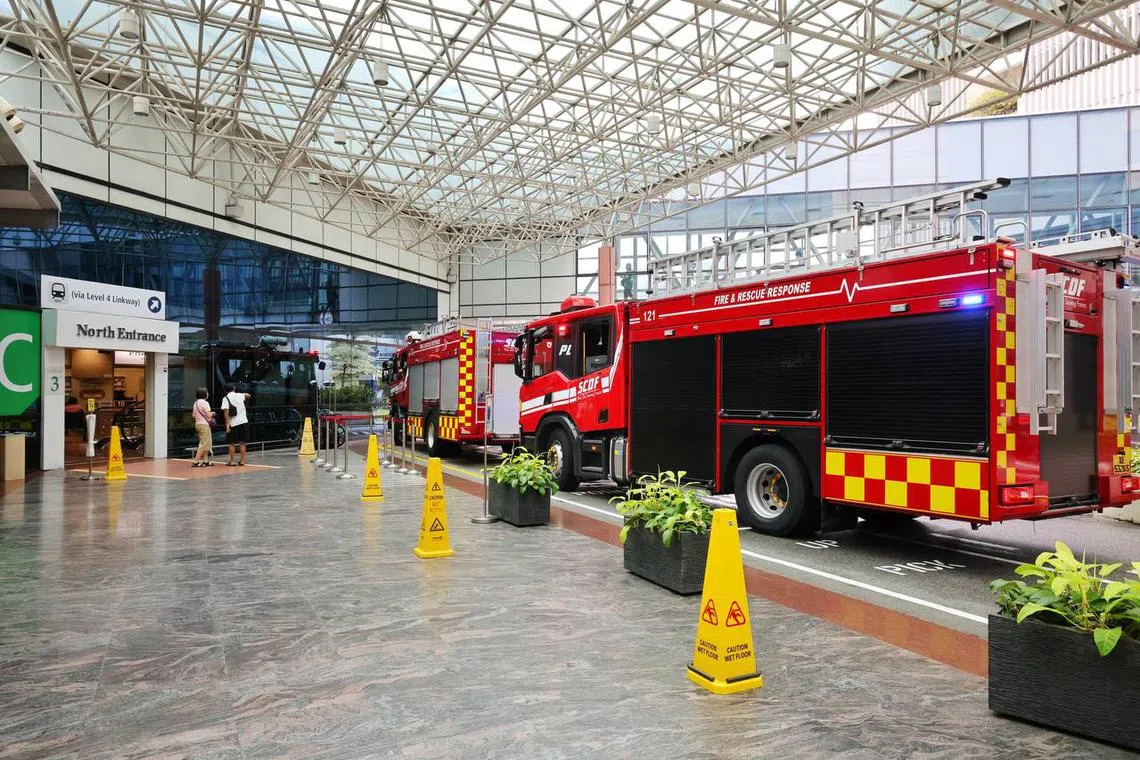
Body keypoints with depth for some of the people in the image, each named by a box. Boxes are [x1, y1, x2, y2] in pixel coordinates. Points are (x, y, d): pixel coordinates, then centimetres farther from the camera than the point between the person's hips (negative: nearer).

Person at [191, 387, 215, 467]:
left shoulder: (196, 403, 12)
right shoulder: (205, 403, -14)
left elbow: (194, 416, 14)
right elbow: (208, 415, -19)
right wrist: (212, 413, 1)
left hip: (197, 424, 9)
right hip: (204, 425, -9)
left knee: (206, 443, 16)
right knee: (204, 444, -6)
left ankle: (205, 461, 17)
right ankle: (195, 462, -10)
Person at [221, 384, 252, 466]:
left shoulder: (226, 398, -4)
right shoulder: (240, 395, 8)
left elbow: (226, 412, -13)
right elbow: (247, 395, 33)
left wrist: (227, 425, -13)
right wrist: (246, 394, 56)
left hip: (233, 424, -3)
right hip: (243, 421, 3)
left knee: (232, 444, 6)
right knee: (242, 443, 8)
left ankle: (232, 462, 9)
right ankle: (242, 461, 10)